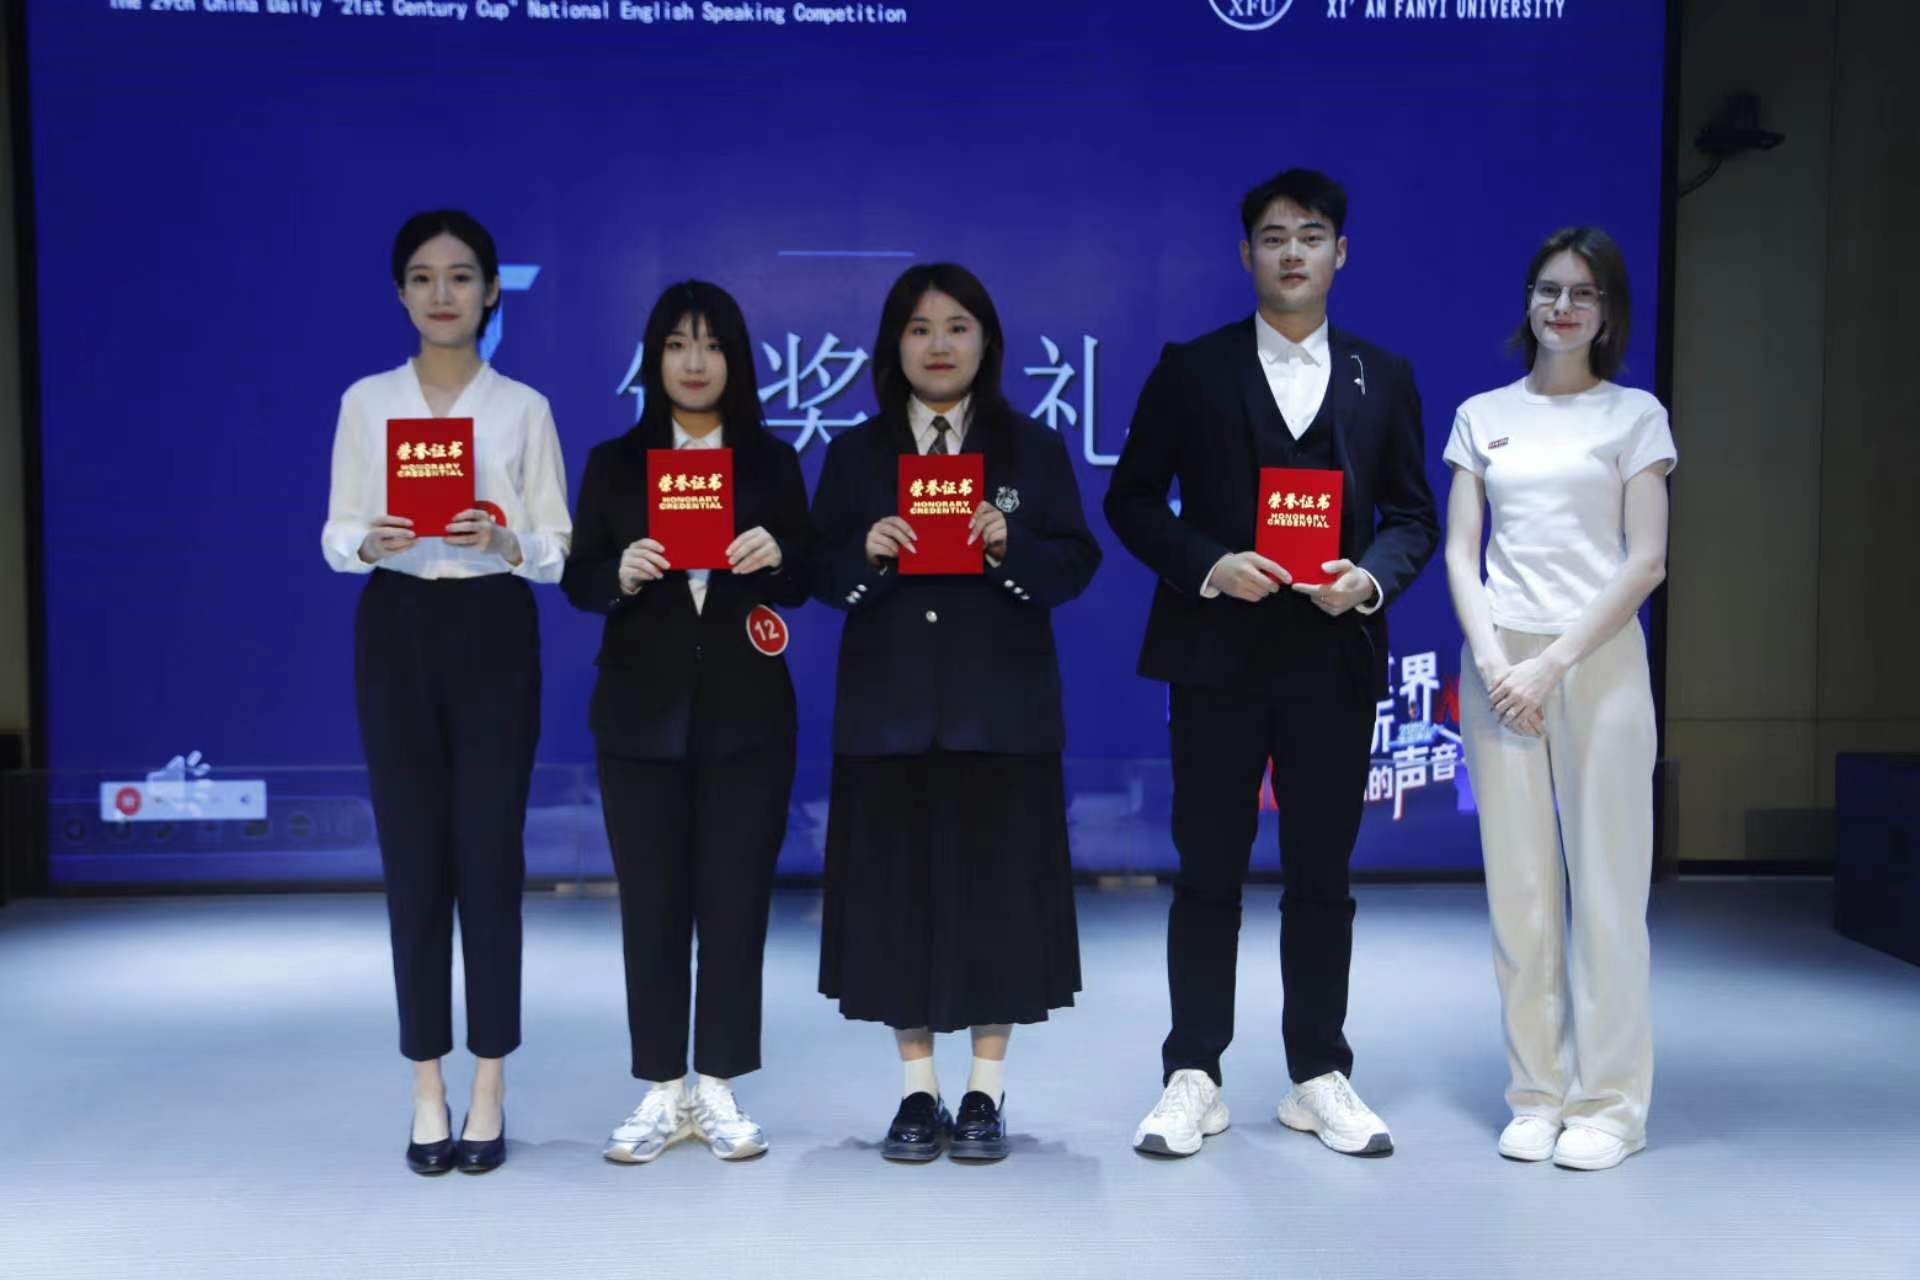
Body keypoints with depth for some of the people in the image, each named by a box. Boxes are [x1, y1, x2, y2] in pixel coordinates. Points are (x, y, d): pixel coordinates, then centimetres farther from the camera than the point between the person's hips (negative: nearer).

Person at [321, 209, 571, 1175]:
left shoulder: (524, 408, 3)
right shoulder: (366, 402, 7)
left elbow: (557, 549, 0)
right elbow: (335, 535, 5)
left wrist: (506, 541, -20)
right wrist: (369, 541, -17)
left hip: (493, 633, -1)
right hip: (397, 632, 1)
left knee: (490, 859, -1)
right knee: (413, 860, 3)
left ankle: (488, 1094, 10)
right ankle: (429, 1093, 14)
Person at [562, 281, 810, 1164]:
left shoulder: (772, 462, 8)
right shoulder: (613, 464, 7)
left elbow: (804, 583, 7)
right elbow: (577, 582, 3)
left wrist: (776, 556, -15)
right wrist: (620, 571, -18)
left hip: (747, 716, 0)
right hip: (642, 715, 0)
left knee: (736, 901, 2)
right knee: (651, 904, 3)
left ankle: (719, 1090, 14)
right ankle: (662, 1093, 13)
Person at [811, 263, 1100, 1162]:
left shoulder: (1034, 448, 6)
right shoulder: (855, 454, 9)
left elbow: (1076, 565, 0)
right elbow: (821, 574, 4)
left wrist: (1011, 545, -18)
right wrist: (868, 551, -16)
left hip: (1002, 706, -1)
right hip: (890, 704, 1)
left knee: (998, 885, 1)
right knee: (897, 887, 3)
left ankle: (985, 1092, 14)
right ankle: (917, 1091, 15)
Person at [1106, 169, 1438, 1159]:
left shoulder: (1381, 379, 10)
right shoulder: (1191, 370, 4)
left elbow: (1411, 514, 9)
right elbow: (1132, 498, 1)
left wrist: (1372, 577, -11)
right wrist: (1207, 566, -14)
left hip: (1334, 658, 2)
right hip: (1219, 654, -1)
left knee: (1323, 875, 8)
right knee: (1208, 873, 4)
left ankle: (1319, 1077, 20)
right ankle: (1193, 1078, 14)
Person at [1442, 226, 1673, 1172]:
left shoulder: (1634, 415, 5)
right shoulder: (1482, 416, 12)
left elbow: (1646, 560, -2)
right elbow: (1459, 552, 7)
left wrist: (1555, 663, -11)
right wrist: (1492, 660, -9)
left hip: (1599, 660, -2)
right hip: (1499, 664, 2)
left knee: (1607, 887, -2)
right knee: (1517, 889, 3)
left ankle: (1609, 1103, 8)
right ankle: (1536, 1095, 13)